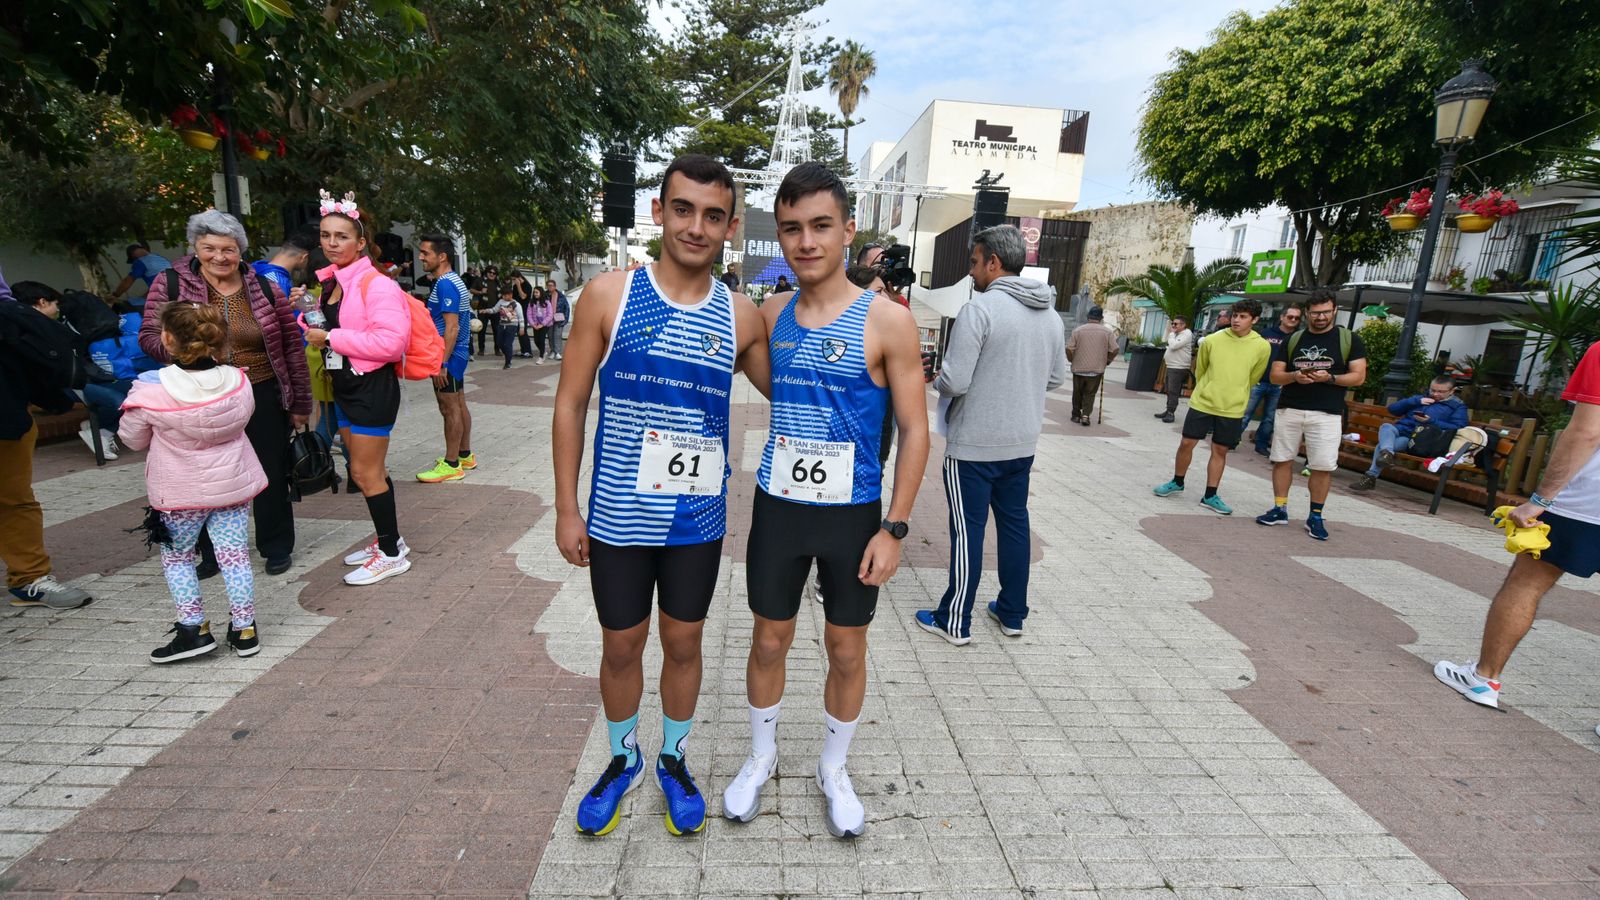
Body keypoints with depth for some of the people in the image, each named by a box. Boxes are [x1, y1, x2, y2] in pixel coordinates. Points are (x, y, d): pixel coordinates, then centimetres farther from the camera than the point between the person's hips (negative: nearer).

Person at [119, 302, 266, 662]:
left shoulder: (149, 392, -19)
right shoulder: (238, 382, -10)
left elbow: (132, 440, -2)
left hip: (180, 493, -3)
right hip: (233, 484, 3)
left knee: (176, 557, 17)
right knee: (235, 554, 10)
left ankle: (193, 627, 15)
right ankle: (244, 628, 16)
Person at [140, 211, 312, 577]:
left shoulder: (265, 290, -1)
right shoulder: (170, 285, -1)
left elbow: (292, 347, 1)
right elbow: (149, 335, 0)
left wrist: (300, 403, 1)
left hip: (263, 397, -1)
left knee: (271, 474, 7)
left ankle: (277, 547, 23)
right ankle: (212, 553, 29)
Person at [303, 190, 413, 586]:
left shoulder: (376, 284, -16)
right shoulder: (330, 282, 12)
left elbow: (390, 341, -26)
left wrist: (331, 338, -20)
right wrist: (311, 328, 4)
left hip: (372, 387, -9)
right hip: (345, 386, 9)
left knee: (365, 473, -4)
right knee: (368, 471, 15)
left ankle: (391, 553, 8)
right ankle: (388, 539, 29)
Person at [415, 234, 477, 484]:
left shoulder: (445, 284, -17)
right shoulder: (454, 281, 14)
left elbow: (452, 327, -23)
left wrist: (441, 363, -23)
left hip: (447, 355, -10)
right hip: (458, 353, 10)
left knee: (450, 409, -5)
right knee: (459, 406, 14)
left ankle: (451, 465, 1)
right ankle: (465, 456, 24)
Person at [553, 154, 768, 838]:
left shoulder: (741, 316, -2)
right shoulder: (609, 295, -7)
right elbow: (570, 403, -3)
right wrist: (566, 508, -4)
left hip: (698, 519, 1)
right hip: (617, 518, -1)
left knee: (683, 643, 17)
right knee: (621, 646, 15)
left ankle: (674, 760, 41)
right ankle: (623, 757, 42)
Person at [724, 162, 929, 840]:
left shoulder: (887, 320, -10)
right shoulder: (771, 314, 2)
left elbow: (915, 431, -8)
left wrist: (894, 529, -11)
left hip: (853, 514, -2)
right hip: (777, 508, 3)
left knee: (847, 650, 13)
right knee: (768, 642, 15)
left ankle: (834, 770, 39)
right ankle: (762, 757, 41)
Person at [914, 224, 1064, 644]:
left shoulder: (980, 308, -17)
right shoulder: (1050, 314, 7)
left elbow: (954, 381, -20)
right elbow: (1057, 377, 16)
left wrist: (935, 381, 1)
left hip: (974, 445, -7)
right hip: (1023, 442, 7)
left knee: (968, 530, 3)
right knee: (1014, 523, 17)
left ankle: (955, 622, 15)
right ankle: (1012, 614, 30)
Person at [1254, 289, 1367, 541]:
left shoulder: (1349, 339, 4)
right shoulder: (1293, 340, 9)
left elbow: (1358, 376, 0)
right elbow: (1275, 375, 6)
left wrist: (1329, 378, -17)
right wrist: (1295, 376, -14)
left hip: (1327, 414, -2)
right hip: (1289, 410, 2)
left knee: (1323, 466, -3)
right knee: (1282, 459, 5)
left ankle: (1315, 517, 9)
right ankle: (1280, 510, 16)